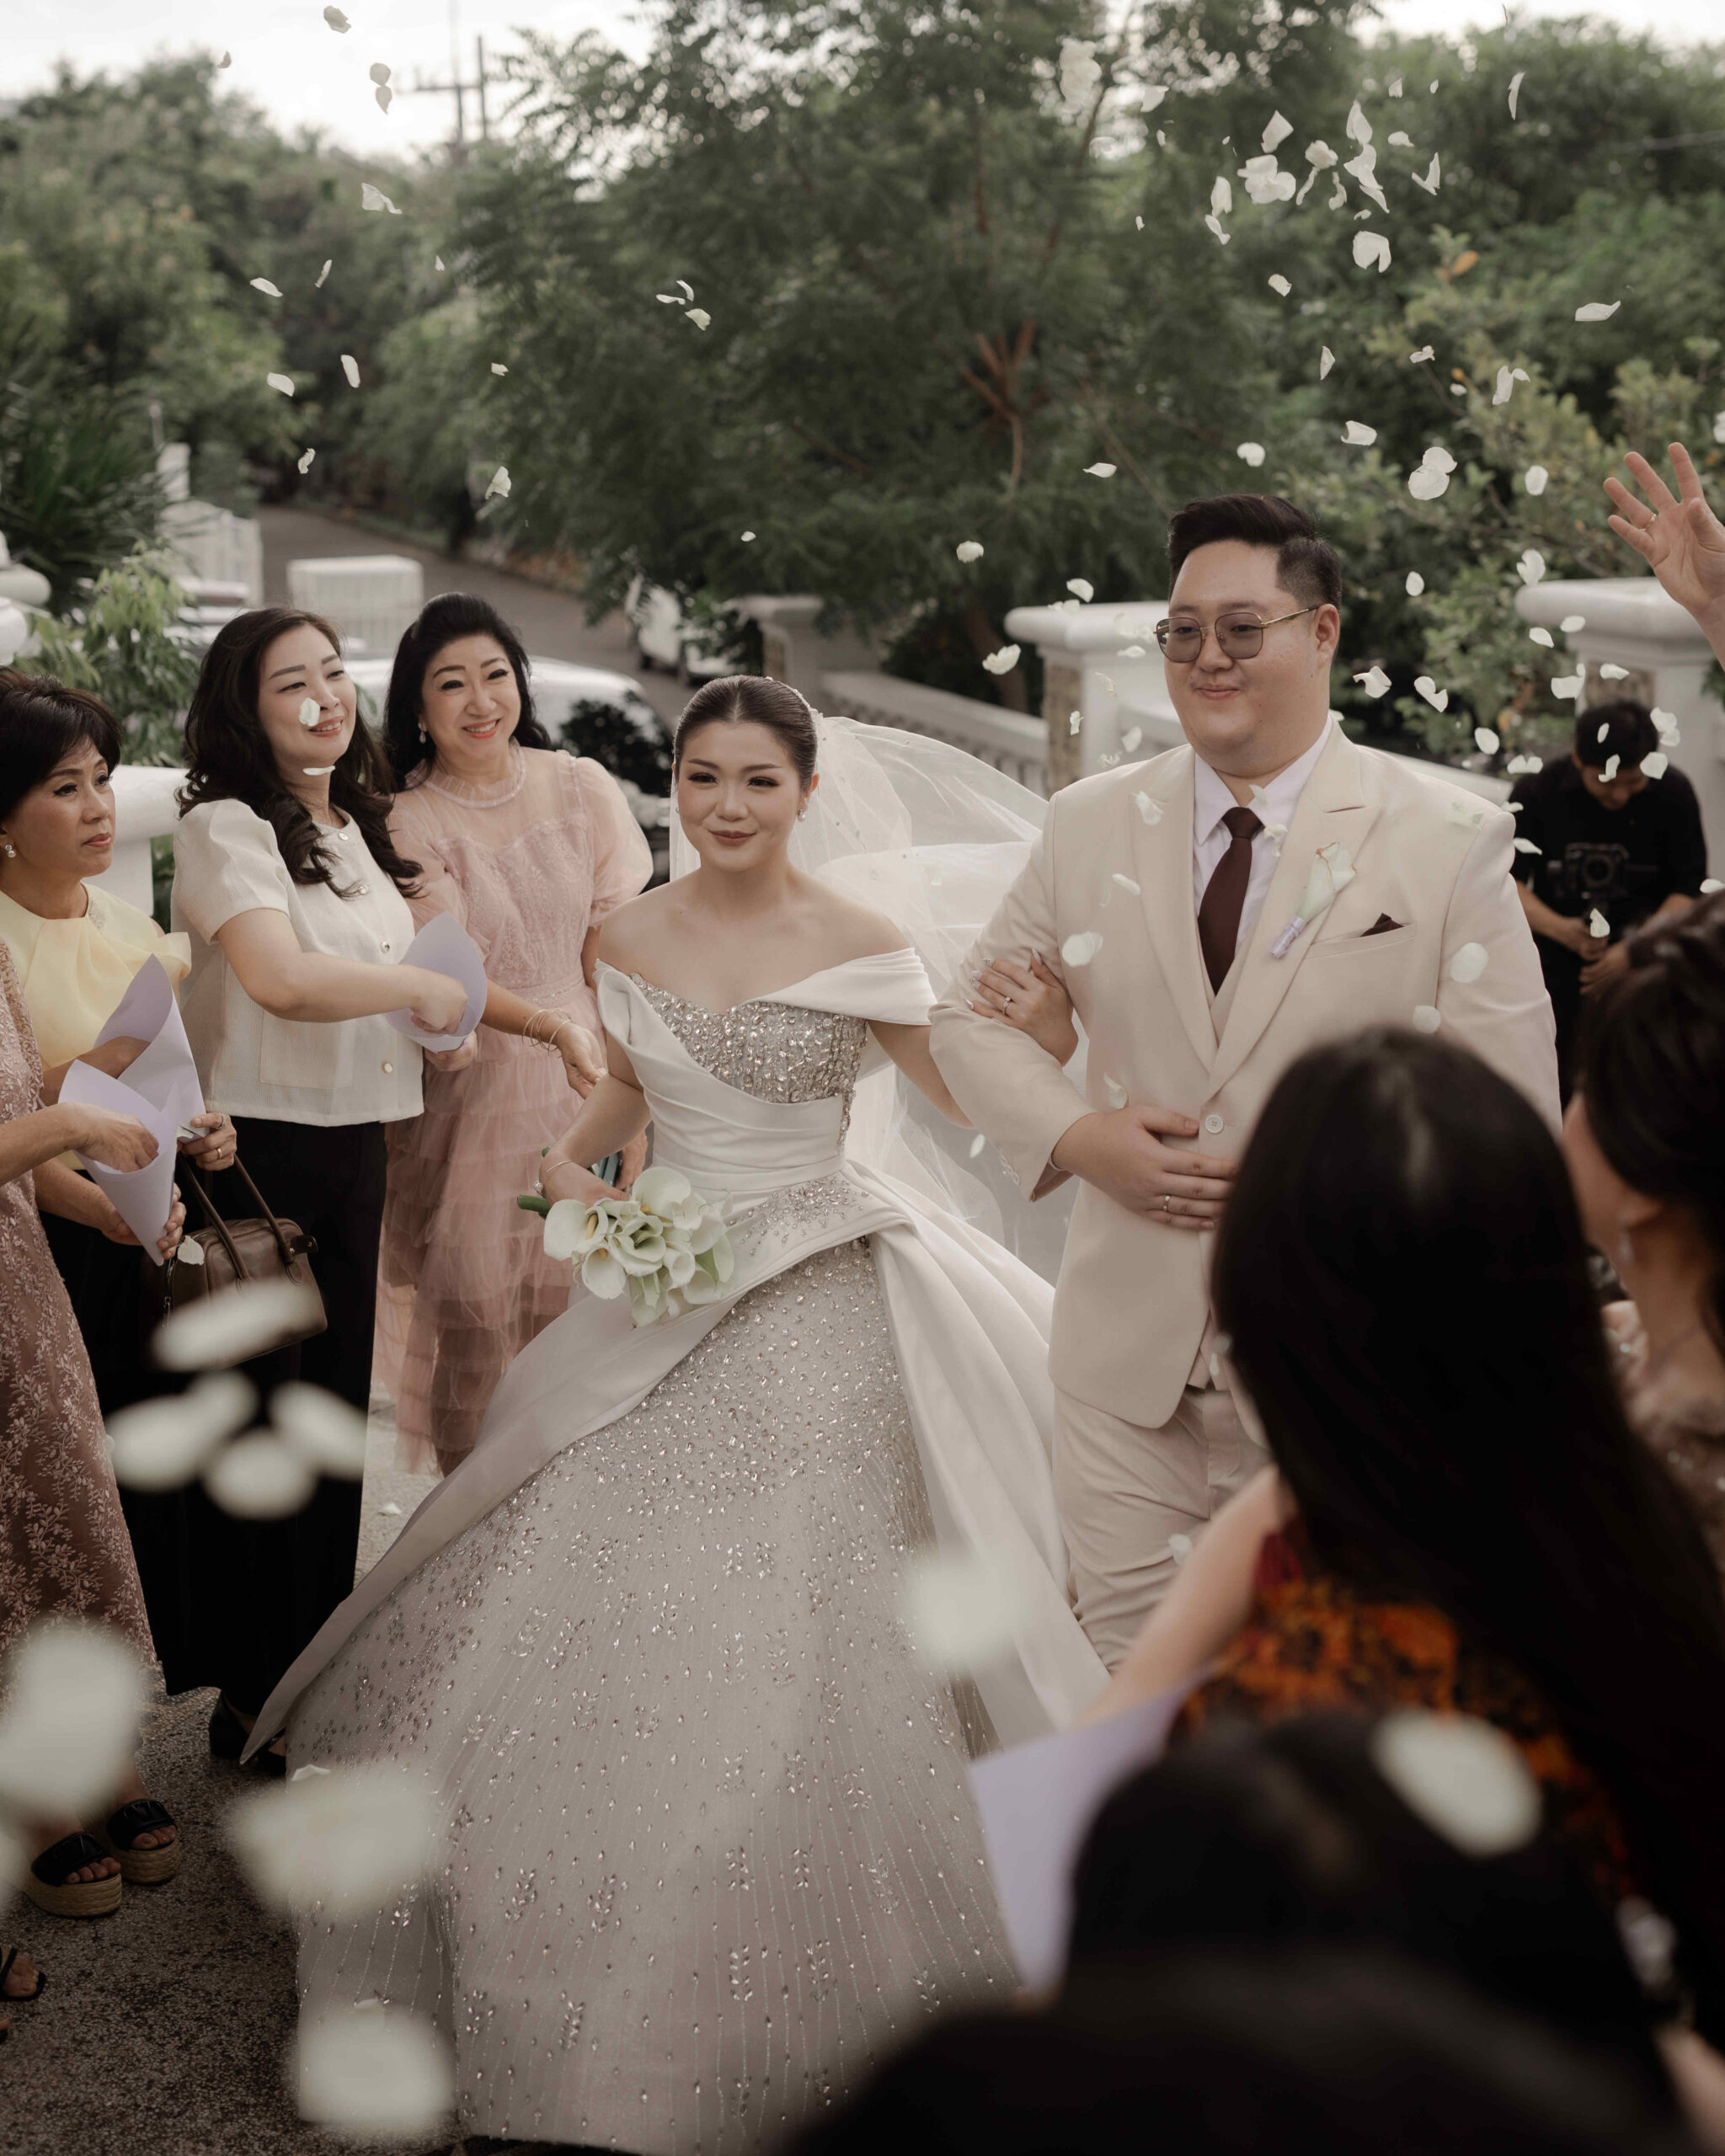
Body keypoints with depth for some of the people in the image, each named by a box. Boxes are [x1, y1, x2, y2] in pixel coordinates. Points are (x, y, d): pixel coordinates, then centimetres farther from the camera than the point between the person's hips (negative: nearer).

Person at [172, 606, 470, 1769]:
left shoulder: (357, 828, 13)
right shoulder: (226, 829, -14)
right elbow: (282, 978, -29)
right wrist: (422, 987, -15)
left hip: (353, 1149, 8)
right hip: (259, 1151, -8)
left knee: (336, 1406, 16)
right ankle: (252, 1701, 13)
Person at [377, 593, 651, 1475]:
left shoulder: (580, 789, 0)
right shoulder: (408, 822, -8)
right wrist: (552, 1027, -33)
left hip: (583, 1081, 2)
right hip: (473, 1096, -2)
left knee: (578, 1299, 6)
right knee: (475, 1307, 1)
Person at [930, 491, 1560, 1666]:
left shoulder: (1451, 839, -4)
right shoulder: (1092, 823, 6)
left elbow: (1513, 1110, -6)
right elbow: (974, 1014, 13)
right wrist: (1077, 1138, -5)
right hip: (1128, 1359, 3)